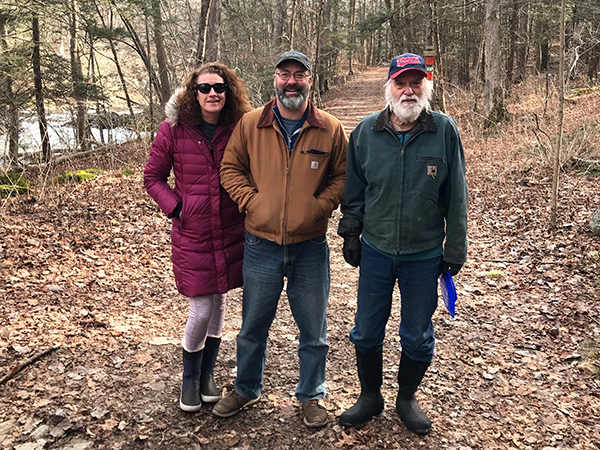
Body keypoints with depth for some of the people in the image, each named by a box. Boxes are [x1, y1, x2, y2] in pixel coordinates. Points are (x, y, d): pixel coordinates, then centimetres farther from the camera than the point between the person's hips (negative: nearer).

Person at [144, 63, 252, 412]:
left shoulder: (238, 129, -1)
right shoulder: (173, 130, -6)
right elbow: (153, 177, 3)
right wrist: (176, 207, -8)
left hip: (231, 233, 3)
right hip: (192, 235, -2)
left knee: (219, 304, 13)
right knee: (202, 311, -2)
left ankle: (208, 375, 35)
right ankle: (190, 379, 26)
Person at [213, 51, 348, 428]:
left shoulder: (330, 129, -1)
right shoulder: (250, 124, 0)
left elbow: (342, 176, 5)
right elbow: (231, 168, 7)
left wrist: (319, 205, -10)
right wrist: (251, 200, -8)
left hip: (310, 246, 0)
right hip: (261, 244, 1)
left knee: (314, 329, 12)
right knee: (253, 325, 16)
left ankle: (311, 396, 33)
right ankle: (246, 390, 39)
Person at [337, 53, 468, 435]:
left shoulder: (445, 131, -7)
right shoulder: (366, 132, -2)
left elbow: (455, 197, -1)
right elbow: (354, 191, 8)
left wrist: (454, 250, 0)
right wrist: (350, 233, 7)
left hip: (424, 255, -1)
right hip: (375, 250, 2)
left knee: (417, 337, 12)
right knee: (366, 332, 12)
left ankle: (407, 398, 37)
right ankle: (370, 397, 35)